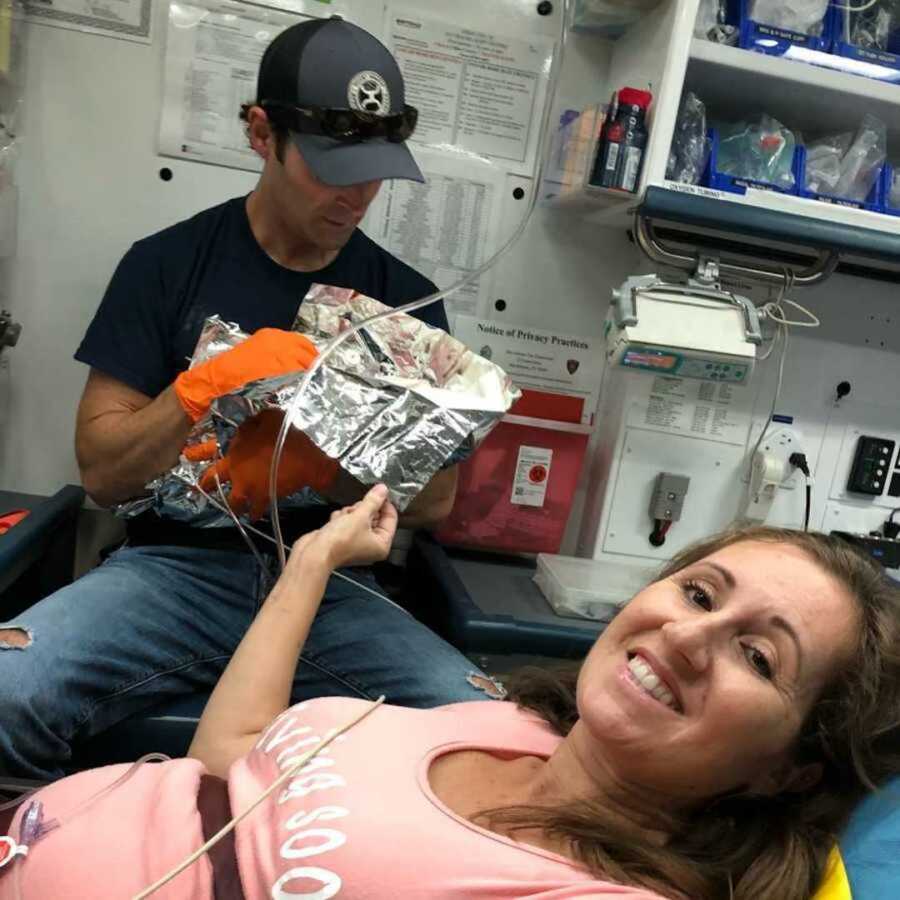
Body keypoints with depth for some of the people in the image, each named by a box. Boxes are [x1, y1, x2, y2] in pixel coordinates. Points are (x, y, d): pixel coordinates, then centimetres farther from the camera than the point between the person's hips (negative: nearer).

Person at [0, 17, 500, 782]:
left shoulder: (406, 298, 7)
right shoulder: (168, 264, 3)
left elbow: (435, 501, 7)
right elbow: (103, 474, 1)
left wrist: (323, 472, -12)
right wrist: (209, 384, -15)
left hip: (332, 587, 1)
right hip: (176, 566, 0)